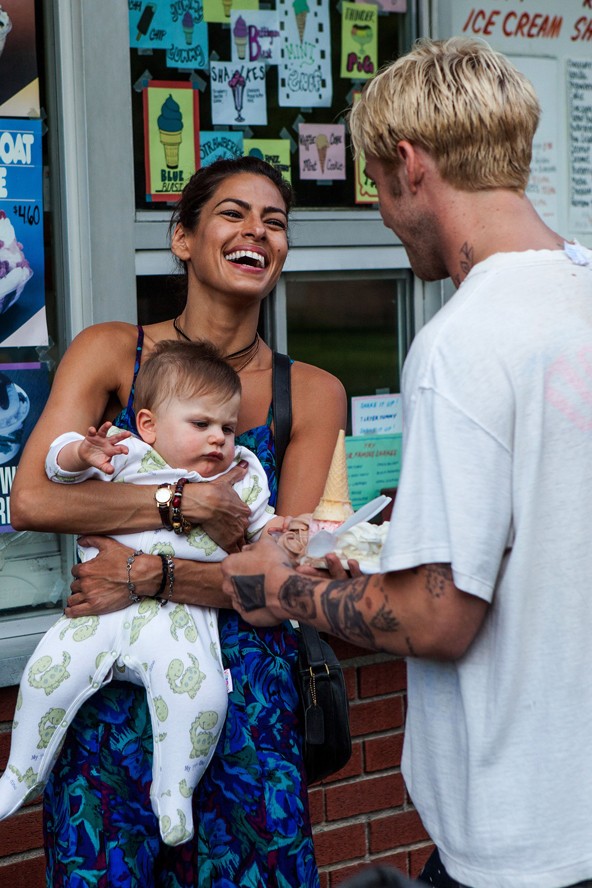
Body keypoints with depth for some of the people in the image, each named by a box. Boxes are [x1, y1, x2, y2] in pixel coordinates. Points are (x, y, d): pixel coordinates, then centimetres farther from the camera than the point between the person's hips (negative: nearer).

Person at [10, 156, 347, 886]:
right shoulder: (112, 353, 0)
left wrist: (148, 574, -18)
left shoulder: (312, 394, 0)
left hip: (244, 693, 1)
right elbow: (31, 498, -13)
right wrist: (183, 504, -17)